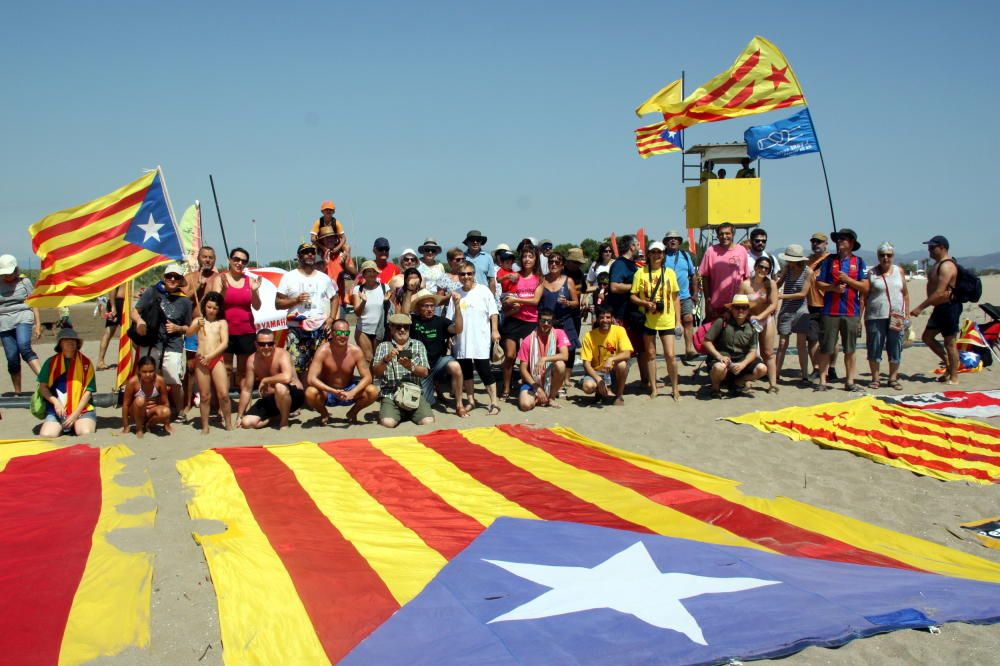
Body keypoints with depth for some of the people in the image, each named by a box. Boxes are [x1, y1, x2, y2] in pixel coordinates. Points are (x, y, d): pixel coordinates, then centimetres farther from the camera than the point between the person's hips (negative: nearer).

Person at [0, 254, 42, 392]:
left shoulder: (24, 282, 5)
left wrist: (38, 325, 2)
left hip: (23, 318, -3)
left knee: (24, 347, -28)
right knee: (12, 359, 0)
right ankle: (17, 392, 8)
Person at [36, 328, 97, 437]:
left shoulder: (85, 363, 4)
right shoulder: (51, 362, 7)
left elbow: (88, 391, 0)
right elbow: (43, 387, 6)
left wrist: (75, 415, -9)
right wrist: (56, 402, -11)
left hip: (82, 409, 0)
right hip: (58, 410, 1)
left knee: (86, 433, -28)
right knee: (46, 435, -24)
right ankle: (62, 427, 5)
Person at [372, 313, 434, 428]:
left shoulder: (418, 345, 14)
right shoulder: (383, 347, 12)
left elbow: (425, 372, 3)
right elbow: (376, 373, 0)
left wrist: (411, 367, -18)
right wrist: (386, 359, -20)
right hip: (390, 395, -1)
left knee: (428, 422, -22)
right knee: (387, 422, -29)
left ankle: (408, 413, 6)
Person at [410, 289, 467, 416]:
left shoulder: (440, 321, -4)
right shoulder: (413, 320, -2)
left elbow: (458, 329, -20)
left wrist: (457, 305, -30)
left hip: (440, 360, -1)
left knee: (455, 367, -37)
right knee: (427, 403, -1)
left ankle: (459, 405, -20)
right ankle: (434, 386, 38)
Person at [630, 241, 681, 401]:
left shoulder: (669, 272, 3)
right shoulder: (641, 272, 0)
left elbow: (676, 298, 6)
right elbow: (633, 297, 1)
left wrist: (678, 321, 2)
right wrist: (646, 303, -18)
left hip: (666, 320, 0)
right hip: (647, 320, 0)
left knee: (670, 355, -4)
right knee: (650, 354, 8)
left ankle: (675, 388, 12)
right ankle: (653, 388, 18)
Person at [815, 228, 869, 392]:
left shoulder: (859, 262, 7)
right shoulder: (829, 260, 8)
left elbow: (865, 287, 1)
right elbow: (819, 283, 4)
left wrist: (848, 280, -10)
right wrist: (833, 287, -13)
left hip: (851, 312, 1)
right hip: (830, 312, -1)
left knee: (850, 349, 7)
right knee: (826, 349, 0)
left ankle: (850, 381, 15)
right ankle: (822, 381, 5)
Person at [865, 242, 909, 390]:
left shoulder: (899, 271, 10)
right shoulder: (872, 273, 3)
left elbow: (905, 294, 13)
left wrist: (907, 314, 6)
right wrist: (862, 316, -6)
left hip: (896, 317, 2)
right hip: (876, 317, -2)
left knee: (895, 348, 5)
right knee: (874, 348, 1)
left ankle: (893, 378, 15)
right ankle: (875, 378, 13)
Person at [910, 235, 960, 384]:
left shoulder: (947, 266, -18)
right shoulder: (938, 264, 14)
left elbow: (939, 293, -25)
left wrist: (920, 308, -25)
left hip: (949, 307, -10)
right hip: (940, 308, 10)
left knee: (949, 343, -2)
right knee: (927, 337, 14)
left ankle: (954, 377, 7)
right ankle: (948, 364, 25)